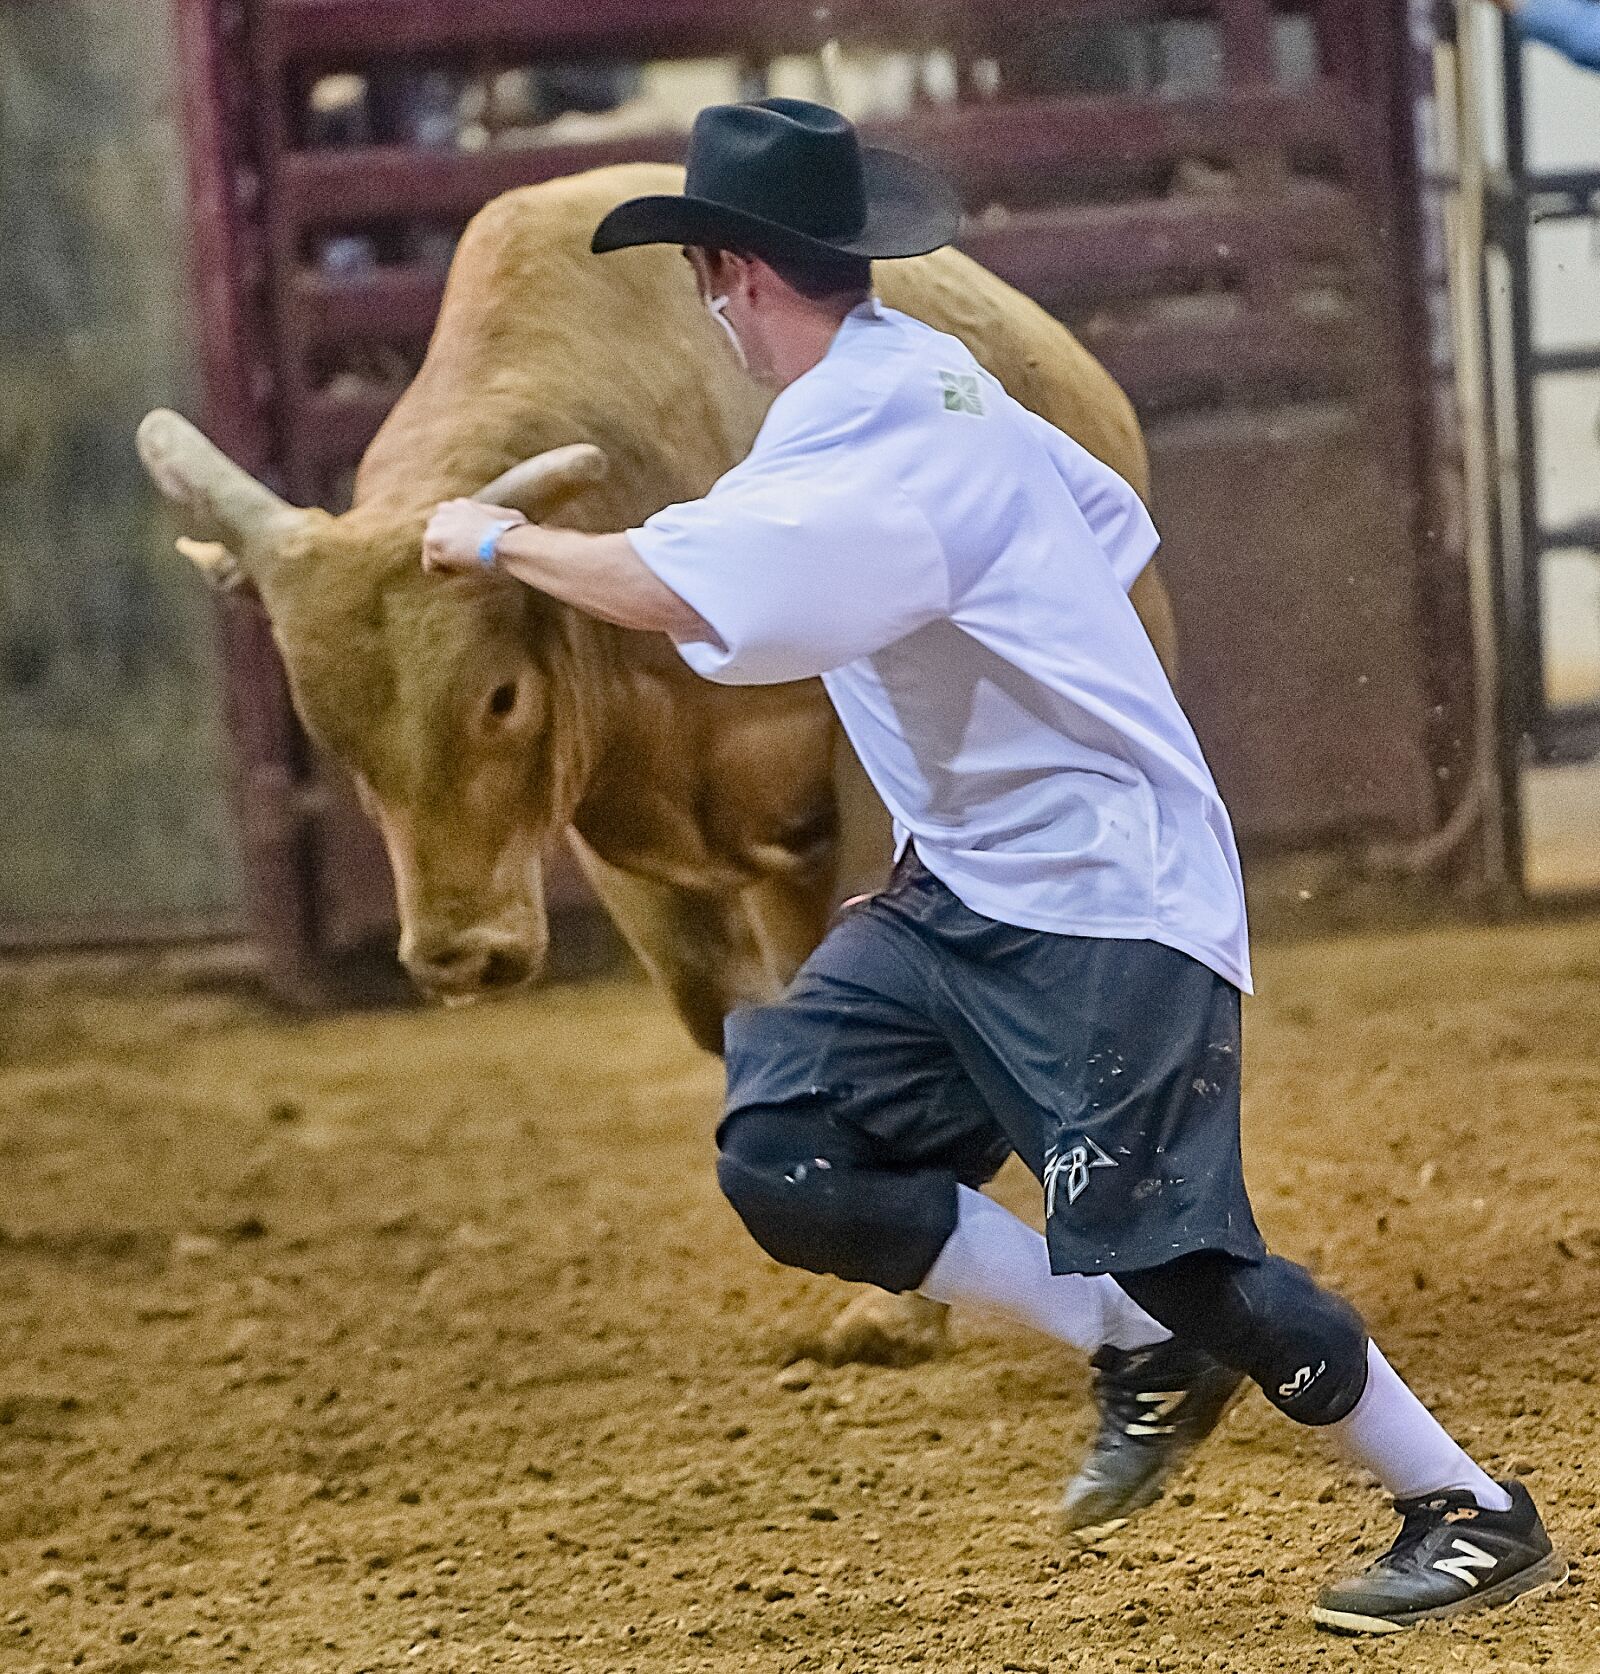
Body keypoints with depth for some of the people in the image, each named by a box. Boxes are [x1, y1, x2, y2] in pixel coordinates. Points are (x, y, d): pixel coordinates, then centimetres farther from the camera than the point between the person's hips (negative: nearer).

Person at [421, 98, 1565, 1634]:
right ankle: (1145, 1359, 6)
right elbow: (1110, 524, 21)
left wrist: (500, 541, -14)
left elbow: (679, 592, -32)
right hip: (960, 898, 10)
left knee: (1161, 1245, -14)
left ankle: (1472, 1517, 1)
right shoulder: (917, 380, 11)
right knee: (784, 1151, -5)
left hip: (1105, 901, -10)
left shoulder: (878, 438, -19)